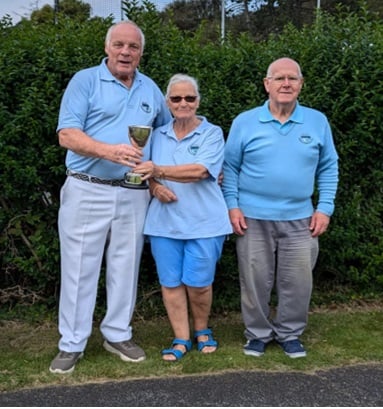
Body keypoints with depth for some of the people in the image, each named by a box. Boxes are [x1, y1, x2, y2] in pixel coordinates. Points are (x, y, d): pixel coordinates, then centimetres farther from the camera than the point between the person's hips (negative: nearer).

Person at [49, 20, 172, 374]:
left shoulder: (151, 90, 12)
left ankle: (118, 335, 25)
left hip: (134, 194, 4)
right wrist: (109, 151, -28)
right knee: (79, 267, 2)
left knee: (126, 266, 10)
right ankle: (72, 343, 14)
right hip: (87, 191, -4)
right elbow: (67, 134, -13)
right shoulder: (85, 81, -2)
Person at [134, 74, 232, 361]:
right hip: (164, 222, 4)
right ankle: (181, 339, 21)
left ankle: (202, 330, 29)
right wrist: (155, 187, -8)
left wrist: (159, 171, -25)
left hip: (203, 222, -3)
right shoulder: (158, 135, 11)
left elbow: (199, 170, -17)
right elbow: (147, 173, 15)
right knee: (170, 282, 6)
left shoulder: (212, 133, -1)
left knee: (198, 283, 2)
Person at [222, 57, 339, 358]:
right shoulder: (245, 122, -2)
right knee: (255, 282, 9)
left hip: (299, 219, 1)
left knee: (297, 282, 8)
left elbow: (328, 168, 7)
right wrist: (232, 206, -5)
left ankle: (289, 333, 29)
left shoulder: (318, 122, 2)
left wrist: (325, 209, 0)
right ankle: (258, 333, 28)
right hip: (253, 218, -1)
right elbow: (230, 167, 2)